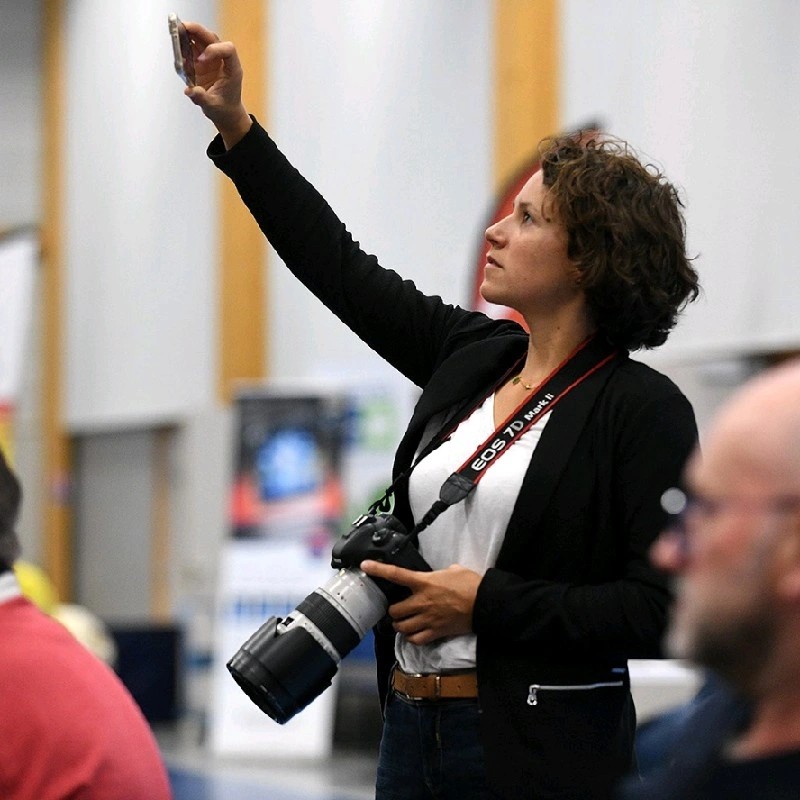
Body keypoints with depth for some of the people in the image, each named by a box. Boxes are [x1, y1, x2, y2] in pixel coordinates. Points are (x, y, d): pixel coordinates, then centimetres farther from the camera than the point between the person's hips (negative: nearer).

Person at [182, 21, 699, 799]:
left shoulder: (645, 408, -10)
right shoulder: (473, 355, 10)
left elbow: (662, 609, -17)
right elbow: (341, 267, 18)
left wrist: (486, 603, -15)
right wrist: (235, 126, 17)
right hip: (411, 727, 7)